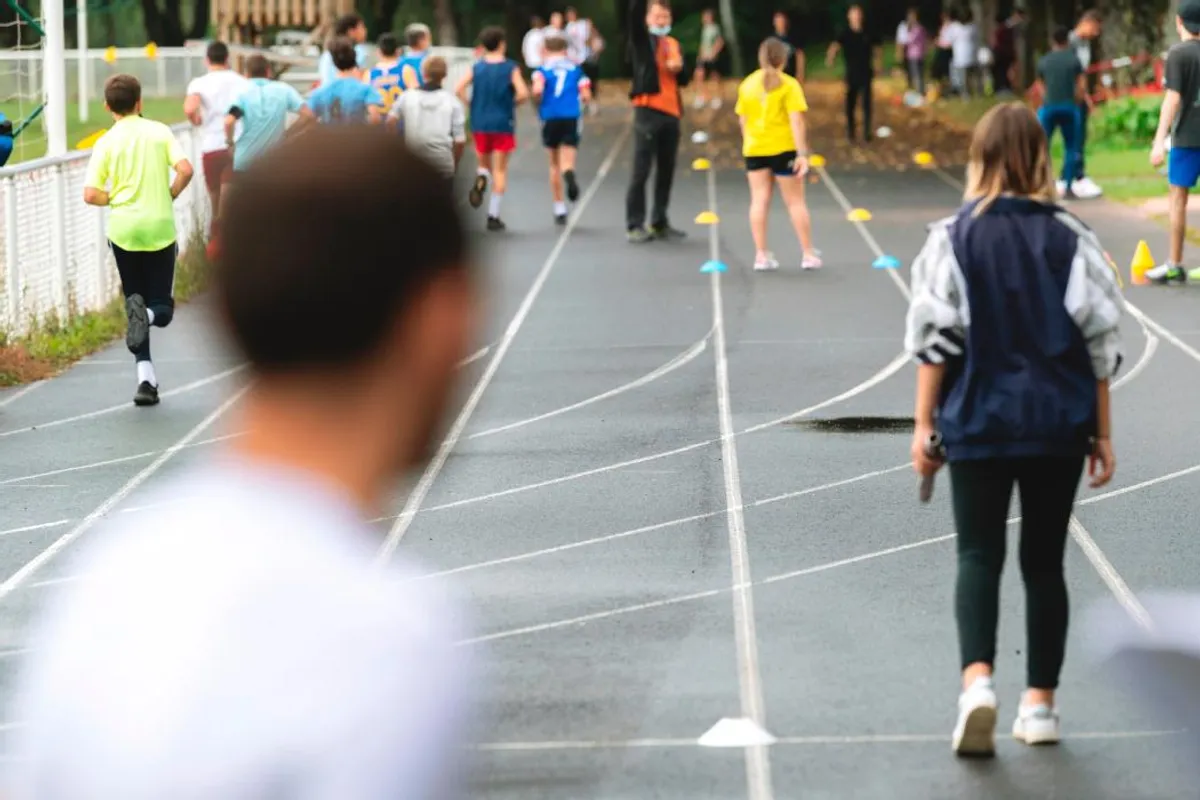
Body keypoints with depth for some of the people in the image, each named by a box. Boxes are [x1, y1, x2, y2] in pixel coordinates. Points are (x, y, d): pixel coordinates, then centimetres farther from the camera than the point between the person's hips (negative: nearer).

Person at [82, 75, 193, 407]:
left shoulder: (106, 142, -2)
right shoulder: (159, 131, 0)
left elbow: (90, 194, -8)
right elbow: (185, 170, -11)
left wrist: (115, 199, 11)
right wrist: (168, 197, 5)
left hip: (123, 230, 0)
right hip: (160, 229, 0)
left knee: (135, 301, 13)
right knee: (161, 308, 9)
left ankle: (146, 377, 0)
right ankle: (147, 315, -29)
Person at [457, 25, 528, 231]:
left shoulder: (476, 68, 1)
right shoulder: (510, 68, -6)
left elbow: (459, 90, -9)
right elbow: (523, 93, -15)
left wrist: (471, 105, 3)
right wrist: (512, 103, 4)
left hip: (480, 123, 2)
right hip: (503, 124, -2)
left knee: (484, 164, 20)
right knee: (500, 170, 4)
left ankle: (481, 180, -16)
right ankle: (493, 215, 0)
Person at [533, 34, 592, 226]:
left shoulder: (543, 69, 4)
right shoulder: (576, 69, 9)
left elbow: (537, 90, -14)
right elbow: (586, 95, 1)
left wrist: (539, 102, 6)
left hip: (550, 118, 0)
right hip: (571, 117, 0)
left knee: (555, 165, 14)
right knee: (567, 162, -3)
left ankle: (559, 208, 16)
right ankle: (569, 174, -42)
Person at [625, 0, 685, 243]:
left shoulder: (673, 44, 17)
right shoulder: (642, 40, 0)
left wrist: (679, 67, -3)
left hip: (671, 113, 6)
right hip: (648, 111, -6)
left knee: (666, 171, 9)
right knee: (641, 171, -6)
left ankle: (659, 223, 18)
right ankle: (634, 225, -4)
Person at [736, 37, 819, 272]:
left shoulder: (747, 84, 5)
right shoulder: (788, 85, -9)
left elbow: (743, 120, 9)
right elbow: (796, 121, -14)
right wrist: (802, 154, -15)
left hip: (755, 149, 3)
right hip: (783, 148, -3)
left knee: (759, 201, 4)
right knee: (795, 202, 5)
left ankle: (761, 255, 0)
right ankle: (808, 255, 7)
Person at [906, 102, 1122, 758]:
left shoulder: (952, 238, -5)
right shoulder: (1071, 240, -1)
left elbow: (932, 340, -5)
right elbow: (1099, 344, 1)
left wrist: (923, 424, 1)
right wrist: (1102, 433, 8)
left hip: (977, 421, -1)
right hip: (1059, 423, 1)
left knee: (978, 554, 3)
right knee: (1044, 559, 11)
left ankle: (977, 679, -20)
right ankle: (1040, 703, 14)